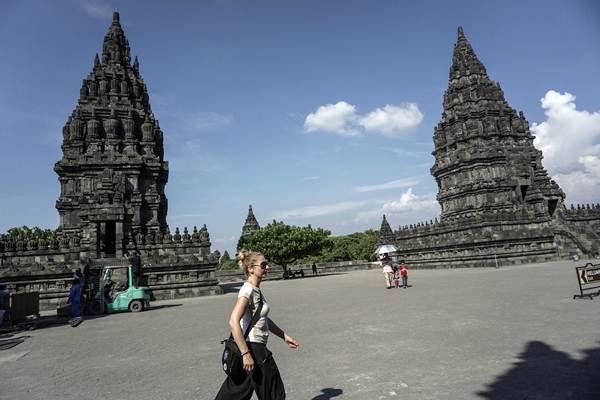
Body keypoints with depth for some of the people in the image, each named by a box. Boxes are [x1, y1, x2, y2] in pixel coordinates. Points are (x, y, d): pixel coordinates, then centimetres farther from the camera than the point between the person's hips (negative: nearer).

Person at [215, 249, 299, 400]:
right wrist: (246, 354, -29)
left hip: (257, 348, 9)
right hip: (253, 349, -9)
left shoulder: (256, 290, 11)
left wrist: (285, 336, 23)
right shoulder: (248, 290, -18)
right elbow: (233, 322, -28)